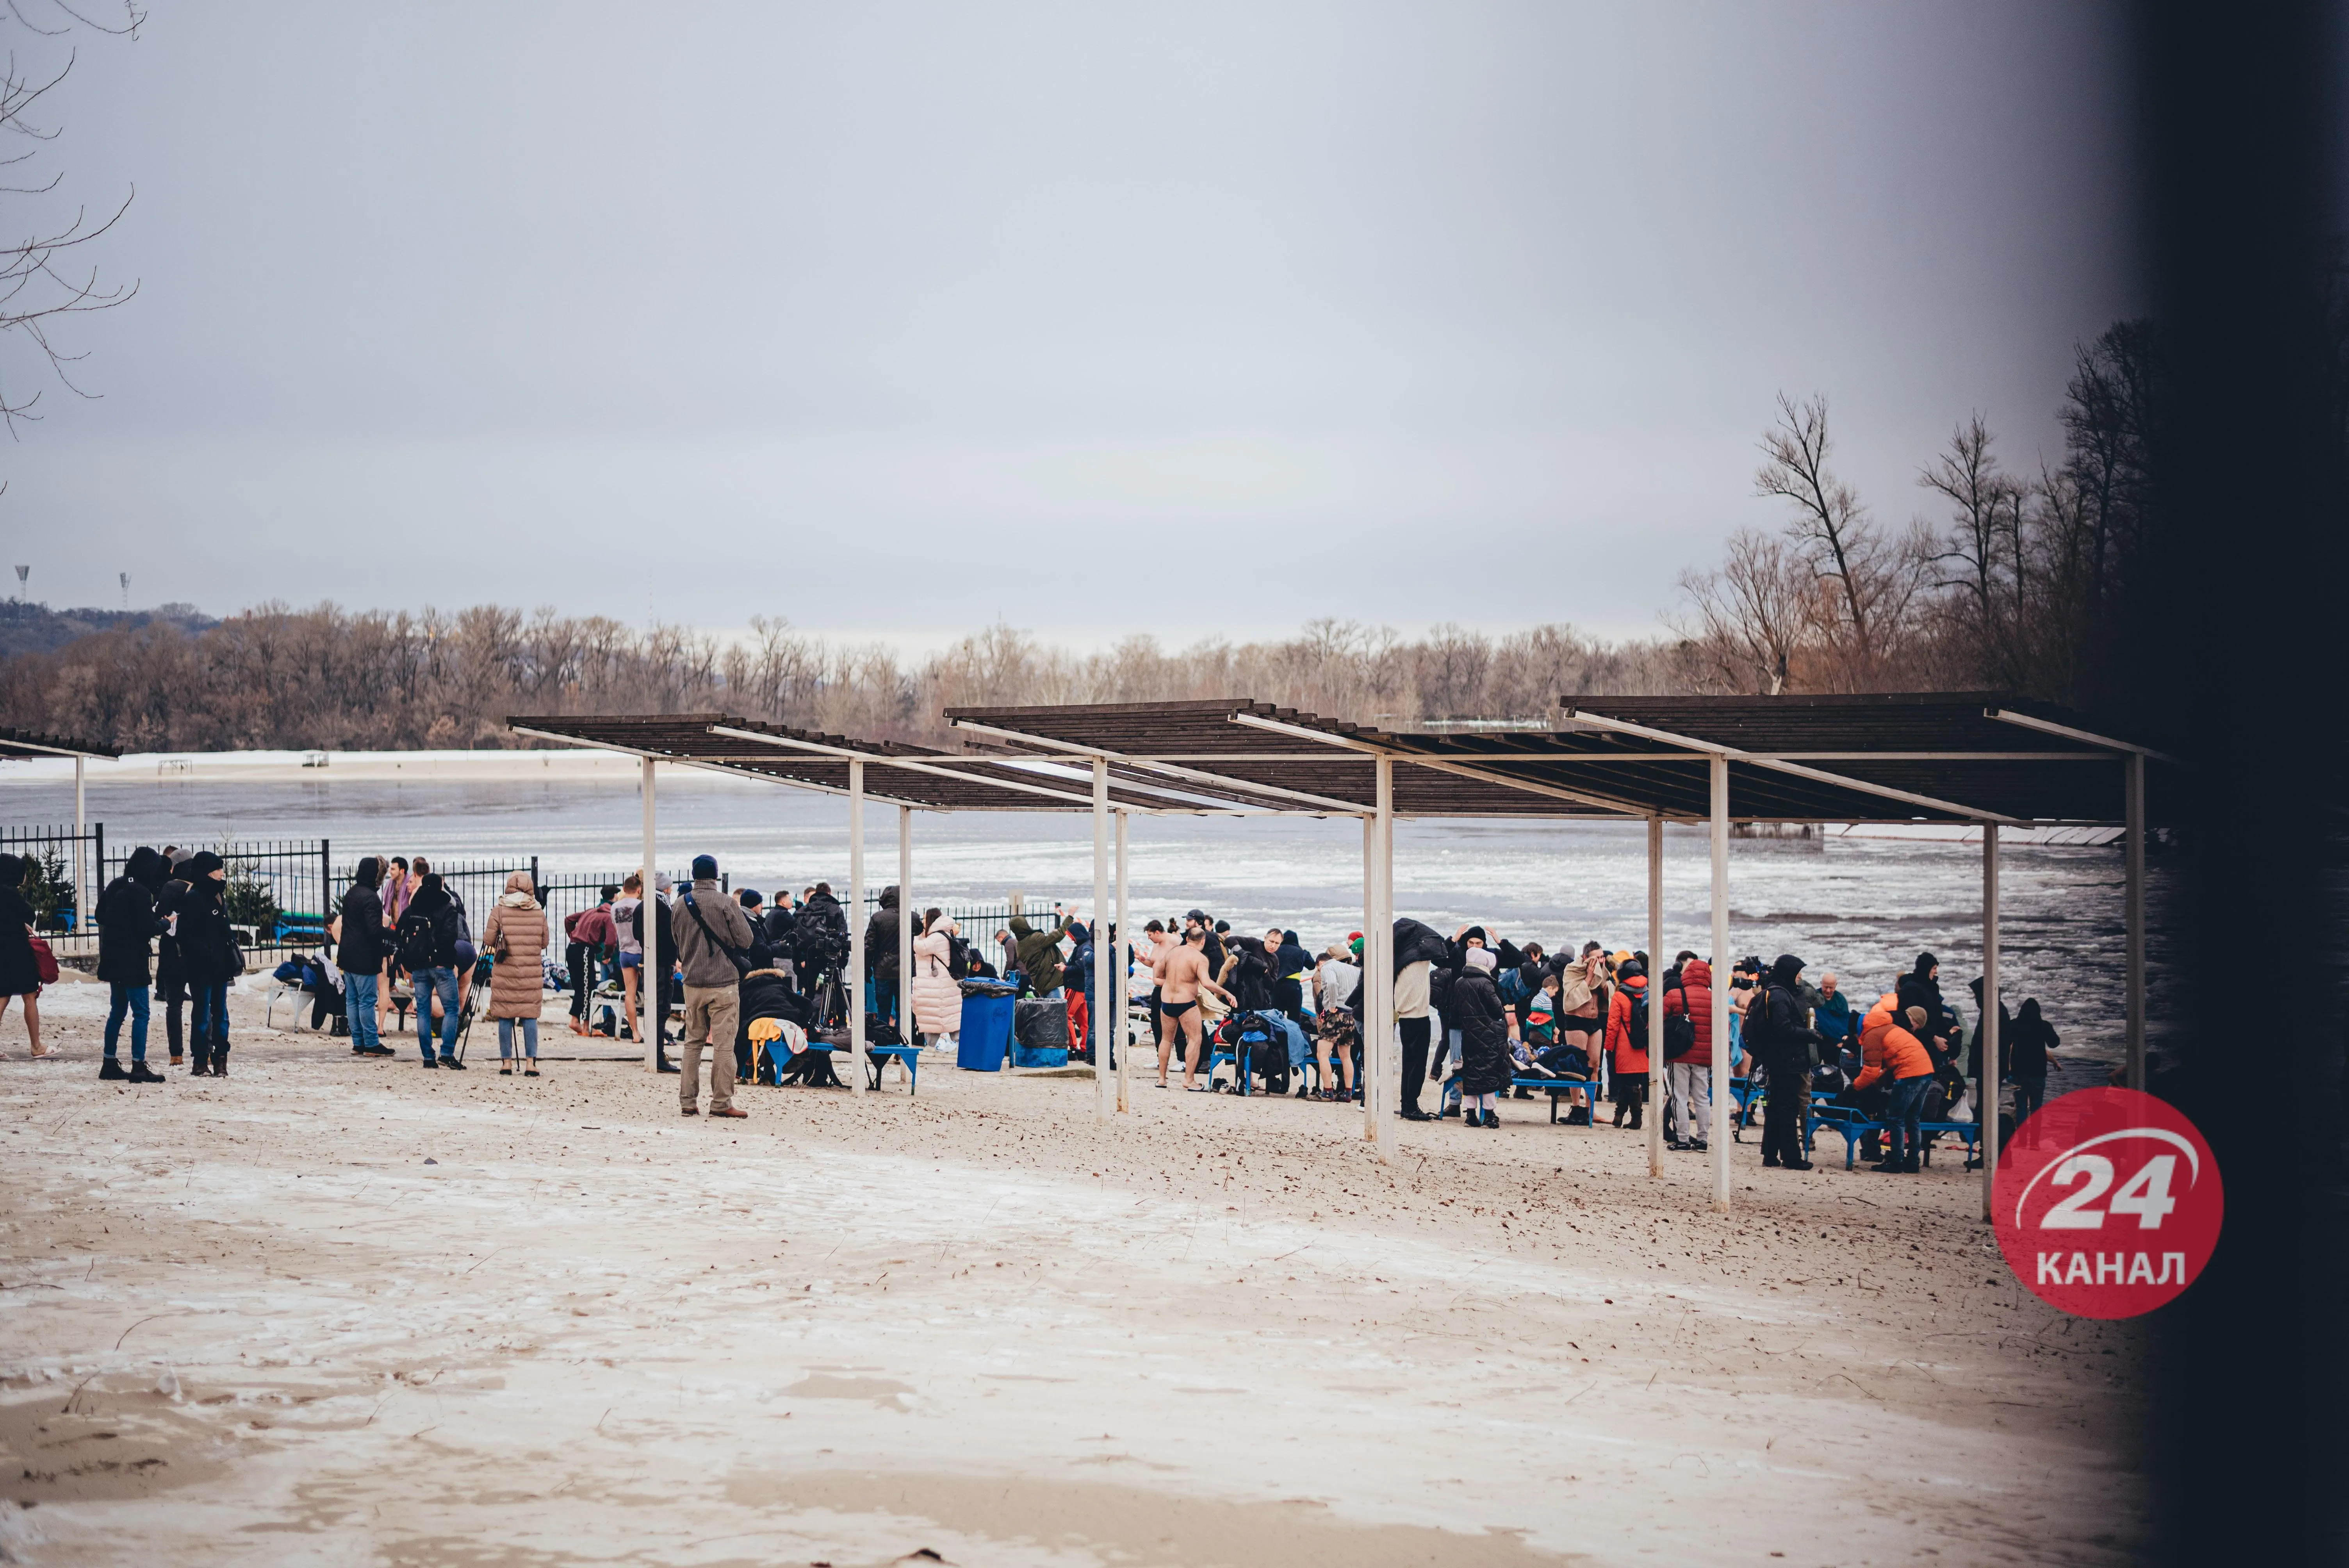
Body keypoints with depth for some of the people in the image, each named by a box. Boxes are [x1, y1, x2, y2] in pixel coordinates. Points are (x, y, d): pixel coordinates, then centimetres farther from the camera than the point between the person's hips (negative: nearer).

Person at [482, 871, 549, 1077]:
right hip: (532, 974, 1)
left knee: (505, 1018, 6)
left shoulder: (499, 911, -4)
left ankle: (507, 1062, 7)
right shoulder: (539, 913, 1)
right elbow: (544, 943, 8)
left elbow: (488, 940, -3)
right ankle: (530, 1062, 0)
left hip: (504, 973, -1)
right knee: (530, 1017, 5)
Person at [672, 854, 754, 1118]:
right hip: (724, 982, -5)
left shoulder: (681, 903, 3)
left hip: (693, 983, 5)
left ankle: (687, 1101, 12)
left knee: (692, 1041, 13)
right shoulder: (725, 903, -11)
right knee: (723, 1044, -2)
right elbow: (745, 940, -6)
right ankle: (721, 1102, -2)